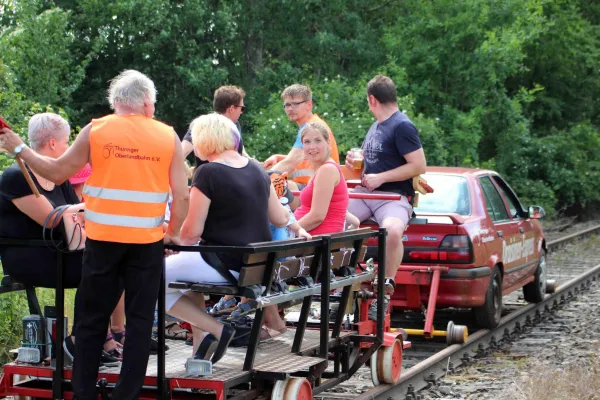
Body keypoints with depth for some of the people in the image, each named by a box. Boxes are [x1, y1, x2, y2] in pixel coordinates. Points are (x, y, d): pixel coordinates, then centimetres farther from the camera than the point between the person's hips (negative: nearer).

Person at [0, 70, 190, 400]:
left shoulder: (95, 130, -1)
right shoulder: (168, 137, 1)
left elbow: (57, 173, 4)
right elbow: (182, 195, -2)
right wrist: (173, 234, 12)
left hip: (102, 239, 0)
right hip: (147, 242, 0)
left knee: (92, 319, 11)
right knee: (139, 320, 7)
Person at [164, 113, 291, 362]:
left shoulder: (208, 173, -14)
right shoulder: (257, 169, 6)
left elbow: (192, 232, -15)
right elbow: (280, 219, 14)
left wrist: (176, 239, 7)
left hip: (225, 265, -8)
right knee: (189, 267, 31)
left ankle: (216, 329, -5)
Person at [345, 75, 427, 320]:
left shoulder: (402, 127, -10)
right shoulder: (376, 126, 17)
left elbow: (419, 166, -17)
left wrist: (380, 178, -18)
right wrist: (357, 161, 9)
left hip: (394, 196, -9)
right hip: (366, 192, 9)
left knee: (392, 230, -39)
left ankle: (387, 286, -22)